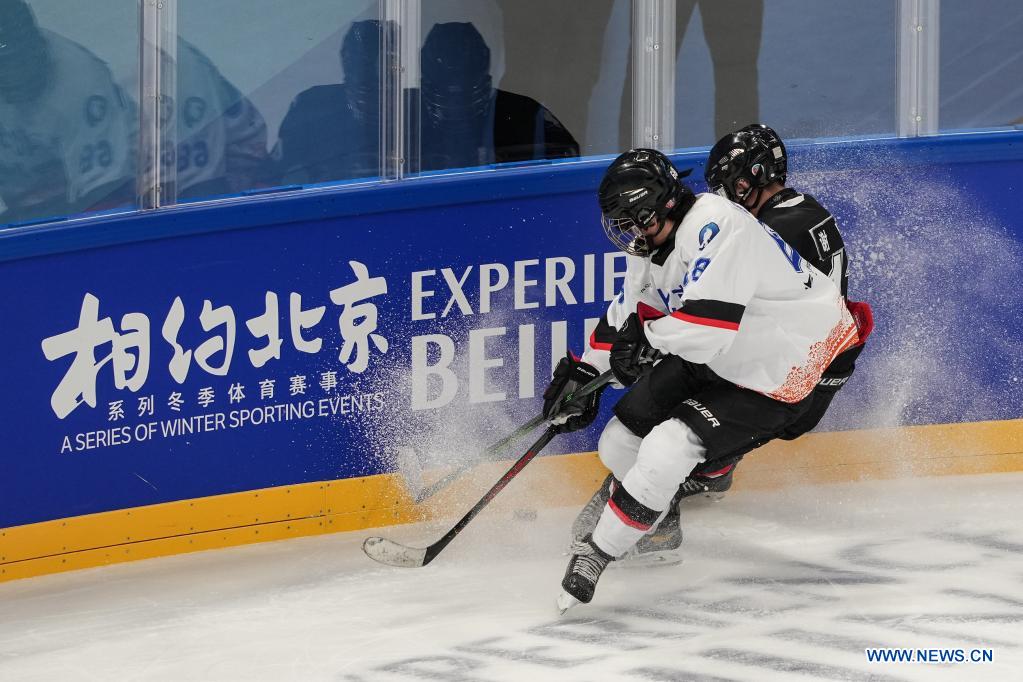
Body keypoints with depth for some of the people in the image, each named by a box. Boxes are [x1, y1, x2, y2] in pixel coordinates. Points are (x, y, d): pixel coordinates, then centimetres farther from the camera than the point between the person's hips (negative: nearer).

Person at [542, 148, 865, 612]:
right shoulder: (652, 245, -1)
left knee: (667, 448, -20)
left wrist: (645, 337, -18)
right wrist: (582, 372, 10)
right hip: (712, 361, 9)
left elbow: (708, 325, -36)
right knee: (621, 442, 7)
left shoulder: (717, 225, -32)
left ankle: (599, 550, -4)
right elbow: (627, 314, 16)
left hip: (781, 376, -9)